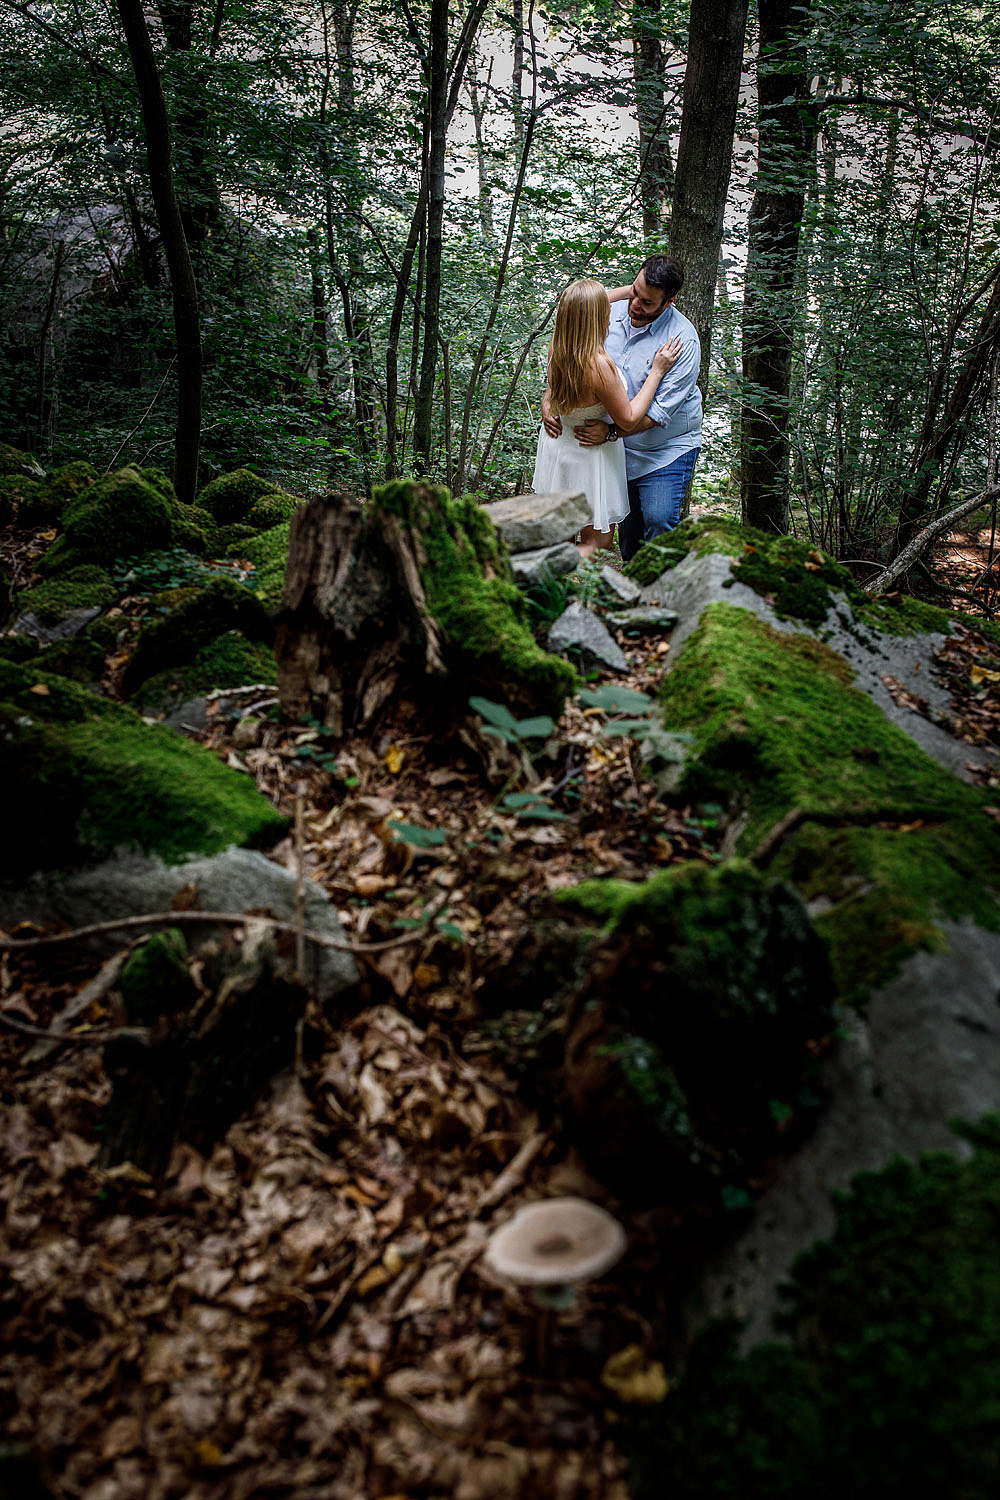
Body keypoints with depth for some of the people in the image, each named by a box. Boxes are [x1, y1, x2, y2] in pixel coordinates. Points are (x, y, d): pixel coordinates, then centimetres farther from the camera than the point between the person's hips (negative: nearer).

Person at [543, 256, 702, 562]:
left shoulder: (683, 340, -21)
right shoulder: (609, 313, -6)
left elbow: (662, 409, -24)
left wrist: (612, 432, -34)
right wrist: (549, 399, -14)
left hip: (667, 448, -5)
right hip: (620, 448, 5)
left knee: (658, 520, -17)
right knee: (627, 523, 14)